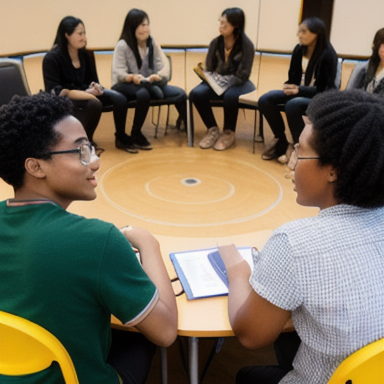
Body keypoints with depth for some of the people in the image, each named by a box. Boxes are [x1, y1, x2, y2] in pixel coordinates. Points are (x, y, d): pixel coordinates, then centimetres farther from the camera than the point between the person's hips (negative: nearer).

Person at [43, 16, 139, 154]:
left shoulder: (86, 54, 3)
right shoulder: (52, 58, -14)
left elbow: (93, 80, 10)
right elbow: (53, 90, -19)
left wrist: (94, 87, -17)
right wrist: (85, 93, -28)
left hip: (85, 92, 6)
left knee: (120, 99, -17)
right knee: (94, 104, -35)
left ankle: (121, 138, 1)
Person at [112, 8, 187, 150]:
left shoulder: (153, 43, 6)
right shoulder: (122, 45, -8)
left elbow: (165, 65, -5)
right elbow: (118, 72, -16)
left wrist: (158, 76, -29)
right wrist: (132, 77, -39)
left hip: (149, 85, 4)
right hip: (126, 86, -4)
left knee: (180, 93, -19)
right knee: (143, 93, -40)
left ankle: (188, 126, -1)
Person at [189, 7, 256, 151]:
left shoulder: (246, 45, -12)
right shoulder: (215, 42, 0)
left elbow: (242, 76, -15)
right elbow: (209, 70, 5)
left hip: (238, 84, -4)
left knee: (230, 96, -38)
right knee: (196, 93, -25)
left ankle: (229, 133, -11)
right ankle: (213, 129, -5)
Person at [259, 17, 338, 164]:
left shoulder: (328, 54, -15)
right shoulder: (299, 49, 0)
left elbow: (325, 90, -16)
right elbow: (293, 78, 10)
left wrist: (300, 90, -26)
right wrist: (289, 88, -13)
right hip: (299, 92, 6)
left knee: (292, 104, -36)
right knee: (265, 100, -15)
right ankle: (281, 143, -3)